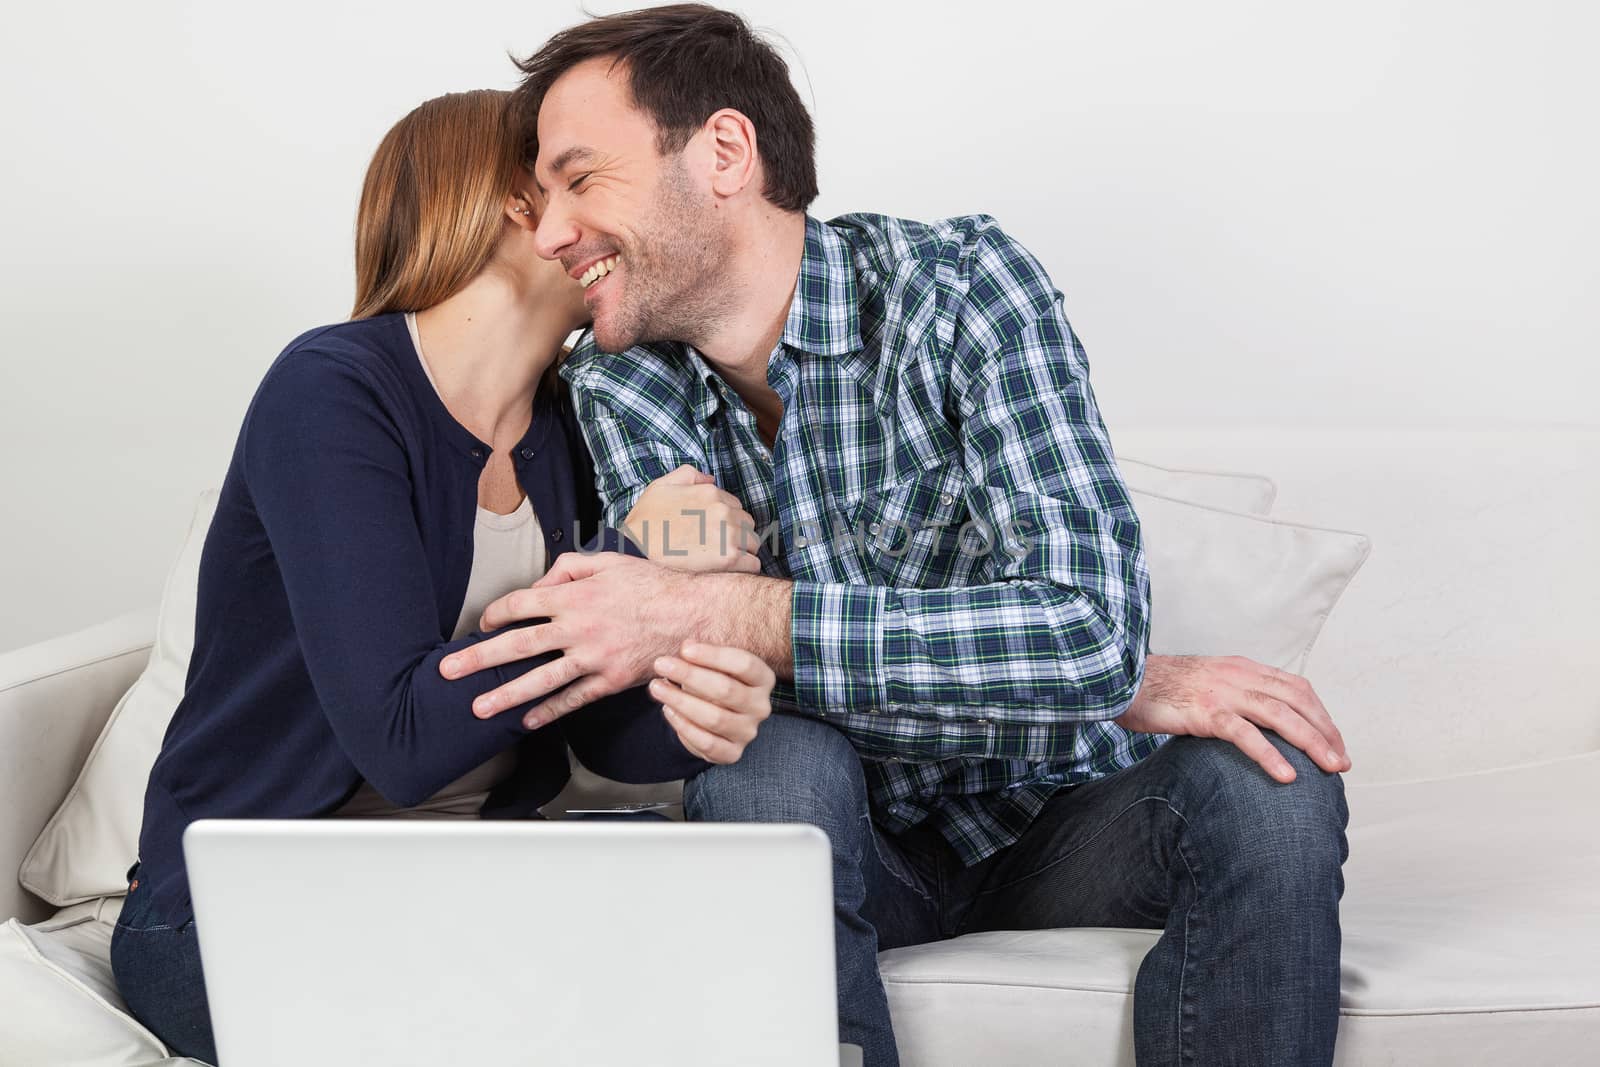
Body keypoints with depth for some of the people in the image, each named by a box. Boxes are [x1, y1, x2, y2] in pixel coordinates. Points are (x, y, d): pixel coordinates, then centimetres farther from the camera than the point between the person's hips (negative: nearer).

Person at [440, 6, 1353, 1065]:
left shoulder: (961, 280, -16)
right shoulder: (616, 390, -8)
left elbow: (1091, 627, -29)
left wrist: (713, 611, -34)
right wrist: (1127, 689, -26)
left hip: (1050, 817, -1)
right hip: (854, 841, 1)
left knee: (1265, 777, -29)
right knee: (775, 762, -31)